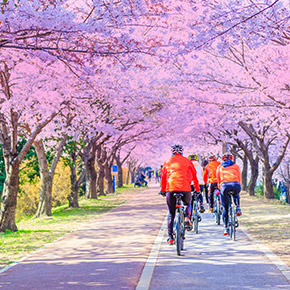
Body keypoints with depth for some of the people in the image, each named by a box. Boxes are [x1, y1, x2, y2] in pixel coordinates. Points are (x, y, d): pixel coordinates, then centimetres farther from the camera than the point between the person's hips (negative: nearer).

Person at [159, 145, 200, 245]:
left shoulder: (168, 162, 15)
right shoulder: (187, 161, 14)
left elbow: (163, 177, 19)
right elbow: (194, 176, 19)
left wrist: (162, 190, 30)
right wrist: (197, 189, 29)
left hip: (171, 189, 0)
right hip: (185, 188, 0)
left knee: (171, 214, 9)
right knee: (187, 204, 31)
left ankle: (170, 237, 3)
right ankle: (187, 218, 1)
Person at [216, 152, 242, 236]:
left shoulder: (219, 167, 25)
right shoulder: (236, 166, 25)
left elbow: (218, 179, 22)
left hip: (224, 185, 0)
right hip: (235, 185, 0)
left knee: (225, 208, 11)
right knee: (236, 195, 38)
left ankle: (226, 228, 7)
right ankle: (237, 208, 12)